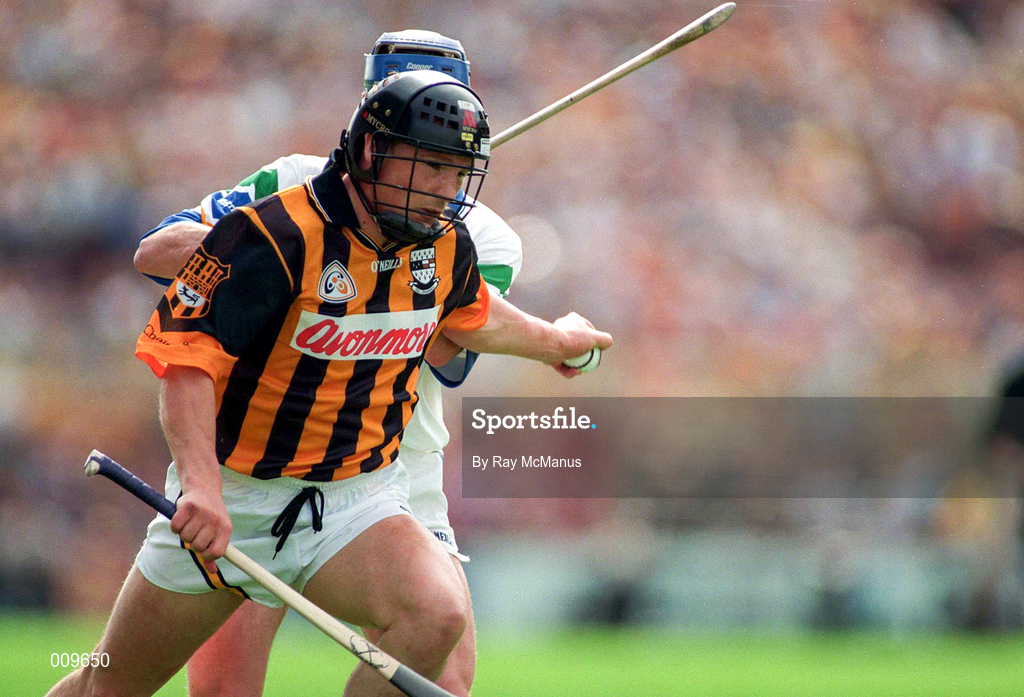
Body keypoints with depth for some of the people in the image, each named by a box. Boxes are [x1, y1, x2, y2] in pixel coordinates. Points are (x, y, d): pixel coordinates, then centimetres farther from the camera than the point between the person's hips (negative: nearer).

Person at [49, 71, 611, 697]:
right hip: (229, 501, -3)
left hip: (357, 500, 3)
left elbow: (470, 317, 26)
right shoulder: (275, 236, -20)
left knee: (438, 615, -28)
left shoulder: (446, 248, 0)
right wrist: (202, 485, -39)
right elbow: (186, 354, -26)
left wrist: (553, 341, 44)